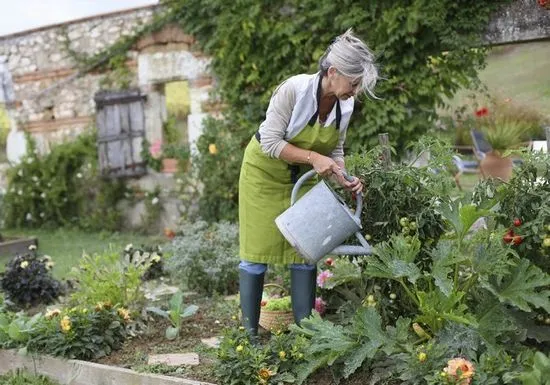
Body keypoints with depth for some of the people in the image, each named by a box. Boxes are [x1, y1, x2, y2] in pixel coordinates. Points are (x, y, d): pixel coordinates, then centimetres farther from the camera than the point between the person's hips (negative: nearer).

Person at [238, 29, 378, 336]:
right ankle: (249, 332, 10)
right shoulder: (294, 89, -29)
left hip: (302, 177, 5)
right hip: (265, 172, -5)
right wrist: (313, 157, -34)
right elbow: (270, 142, -27)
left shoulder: (346, 105, -12)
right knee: (257, 252, -2)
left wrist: (344, 178, -18)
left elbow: (335, 150, 0)